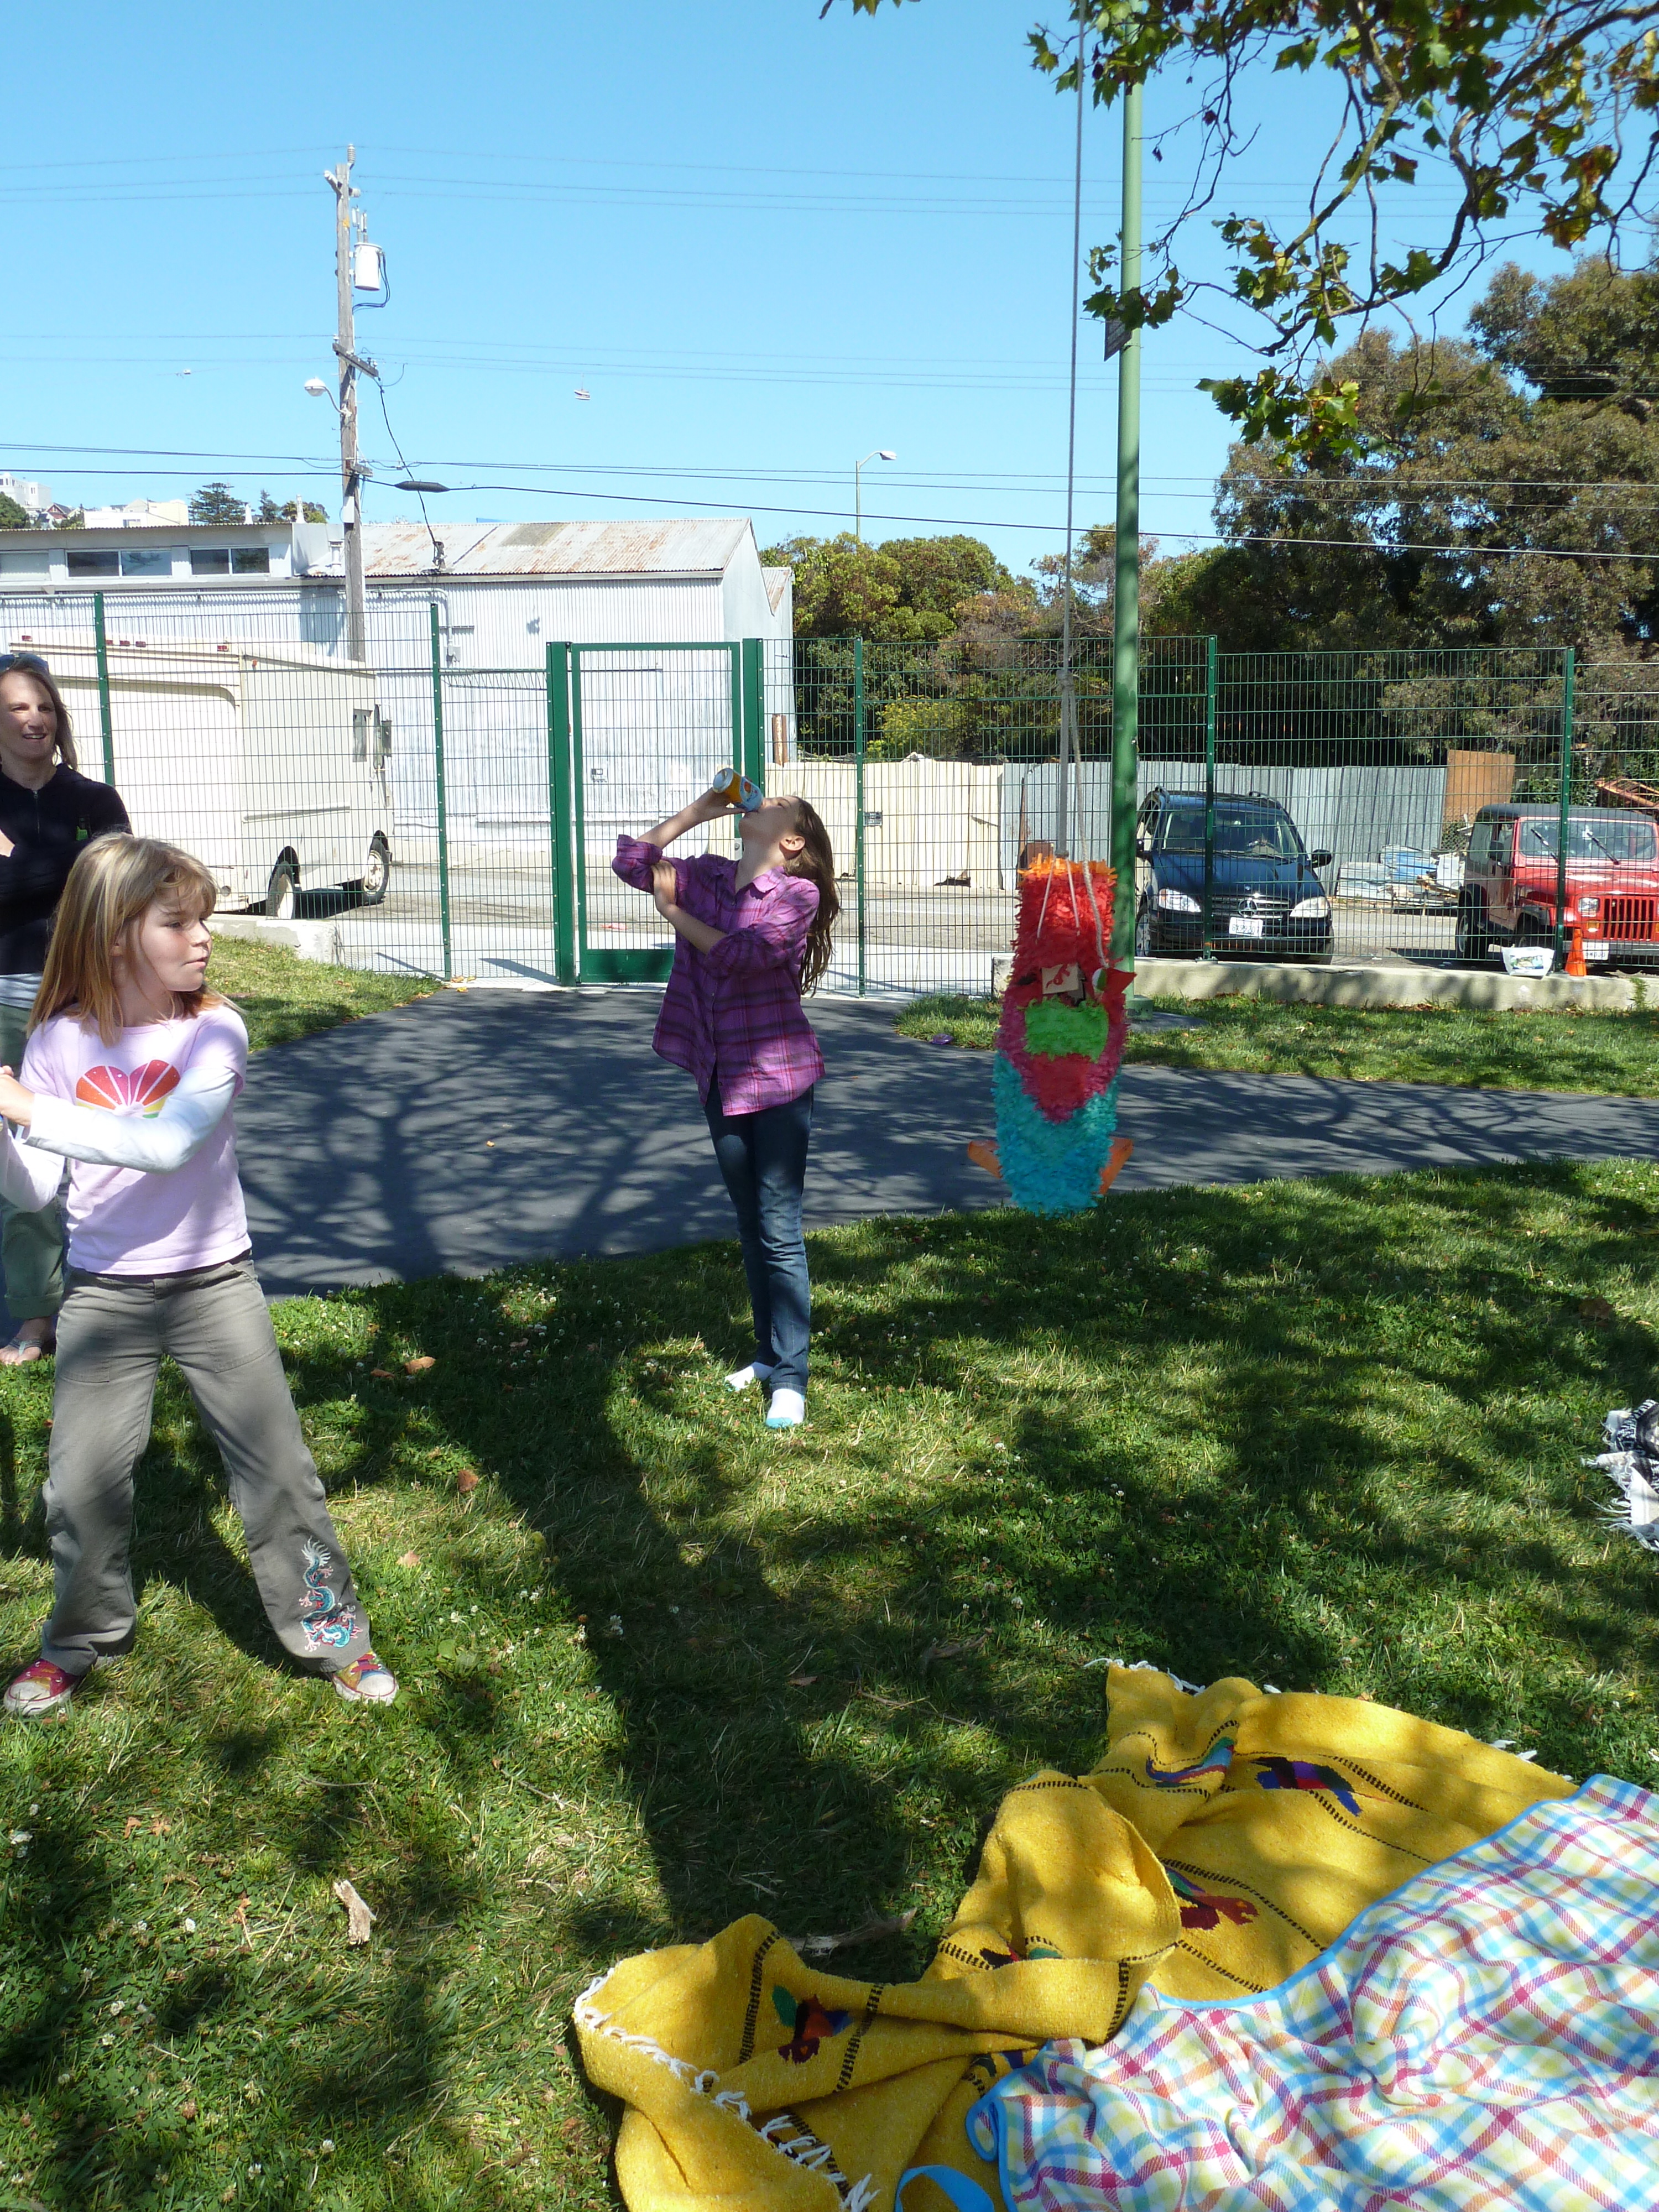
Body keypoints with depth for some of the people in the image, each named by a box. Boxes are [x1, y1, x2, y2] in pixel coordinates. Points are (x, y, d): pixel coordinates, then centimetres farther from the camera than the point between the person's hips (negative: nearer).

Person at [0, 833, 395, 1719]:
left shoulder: (213, 1029, -12)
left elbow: (165, 1145, -29)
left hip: (214, 1283, -2)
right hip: (103, 1292, 2)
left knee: (276, 1466, 2)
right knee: (82, 1482, 7)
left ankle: (328, 1623, 20)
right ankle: (81, 1637, 32)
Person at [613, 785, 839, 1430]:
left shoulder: (798, 893, -11)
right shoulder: (706, 875, 7)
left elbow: (743, 955, -24)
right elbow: (632, 859, 8)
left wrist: (674, 915, -12)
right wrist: (698, 810, 4)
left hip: (777, 1077, -6)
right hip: (721, 1078, 6)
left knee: (780, 1230, -4)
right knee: (750, 1225, 16)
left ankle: (790, 1379, 2)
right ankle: (769, 1353, 29)